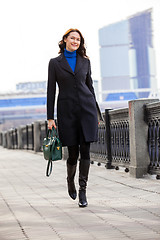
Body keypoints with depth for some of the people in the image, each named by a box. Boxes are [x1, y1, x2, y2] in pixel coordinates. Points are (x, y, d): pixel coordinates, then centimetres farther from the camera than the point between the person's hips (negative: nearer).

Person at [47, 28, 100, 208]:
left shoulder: (85, 61, 11)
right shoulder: (55, 63, 4)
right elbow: (51, 91, 3)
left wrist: (95, 112, 13)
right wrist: (50, 117, -1)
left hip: (86, 108, 2)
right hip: (67, 110, -2)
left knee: (85, 150, -5)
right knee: (73, 153, 1)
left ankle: (83, 190, 1)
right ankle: (70, 182, 30)